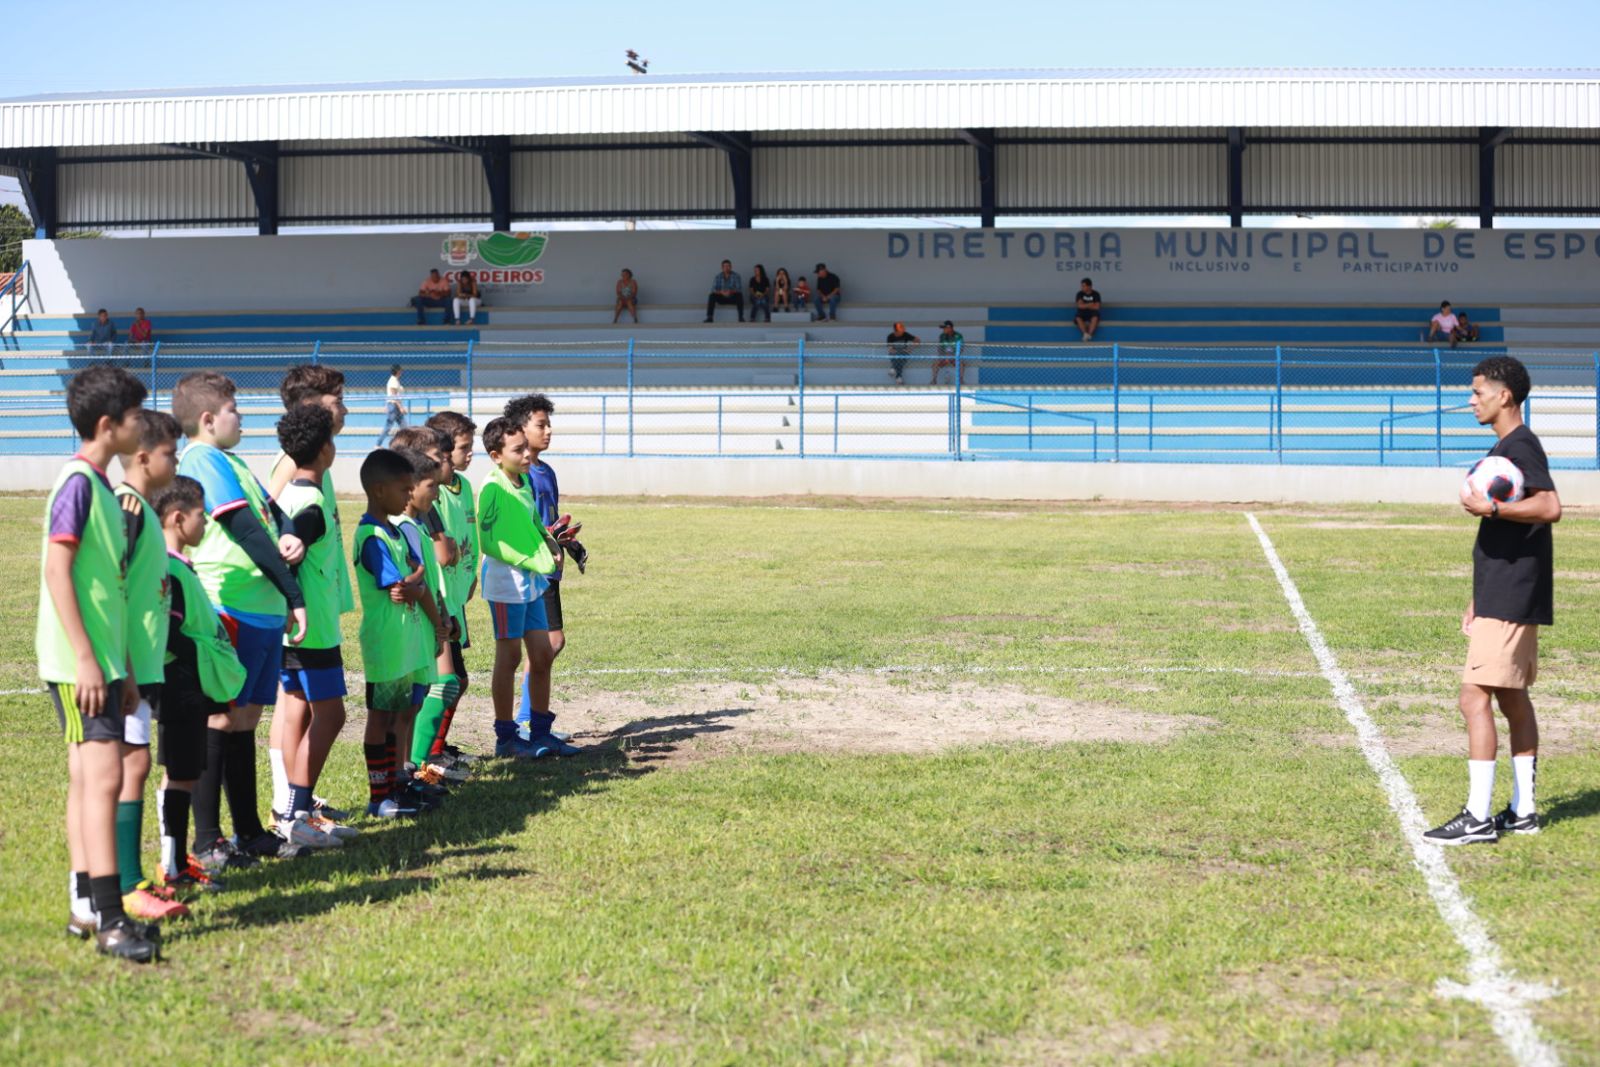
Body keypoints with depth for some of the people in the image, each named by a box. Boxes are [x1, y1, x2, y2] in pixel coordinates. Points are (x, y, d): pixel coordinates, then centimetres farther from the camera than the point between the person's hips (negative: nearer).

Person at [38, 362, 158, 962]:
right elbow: (57, 571, -18)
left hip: (99, 659, 9)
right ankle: (108, 918, -13)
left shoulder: (101, 485, 15)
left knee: (87, 777, 11)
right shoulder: (78, 481, -12)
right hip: (78, 661, -9)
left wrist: (121, 667, 21)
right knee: (103, 775, -13)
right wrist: (85, 659, -21)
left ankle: (85, 908, 17)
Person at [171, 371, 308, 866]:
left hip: (263, 611, 10)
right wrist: (295, 595, -13)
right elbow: (247, 533, -15)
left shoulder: (229, 461, 21)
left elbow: (271, 514, 17)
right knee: (222, 721, -6)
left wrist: (289, 539, -8)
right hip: (232, 608, -10)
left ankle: (249, 830, 21)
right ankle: (208, 842, -2)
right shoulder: (204, 459, -10)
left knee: (245, 718, 14)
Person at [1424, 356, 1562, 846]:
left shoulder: (1520, 446, -14)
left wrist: (1491, 509, -28)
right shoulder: (1505, 448, 17)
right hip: (1507, 598, 11)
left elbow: (1550, 507, -28)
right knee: (1513, 699, 13)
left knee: (1475, 697, -11)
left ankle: (1478, 817, -9)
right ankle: (1522, 811, 19)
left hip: (1510, 600, -11)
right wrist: (1479, 600, 25)